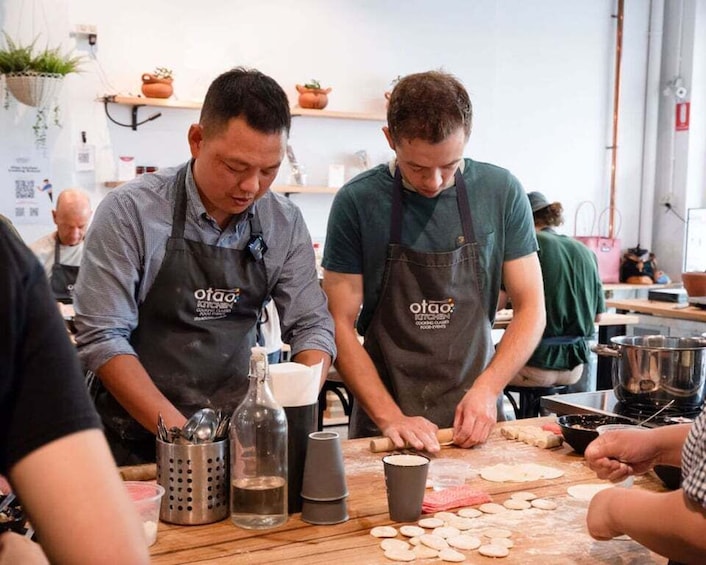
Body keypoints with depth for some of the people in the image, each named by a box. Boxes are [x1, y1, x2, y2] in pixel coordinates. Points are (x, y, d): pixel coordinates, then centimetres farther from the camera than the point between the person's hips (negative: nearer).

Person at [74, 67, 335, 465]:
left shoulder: (286, 223, 0)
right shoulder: (130, 211, -11)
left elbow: (312, 326, 3)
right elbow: (102, 338, -12)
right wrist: (178, 431, -20)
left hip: (240, 435, 2)